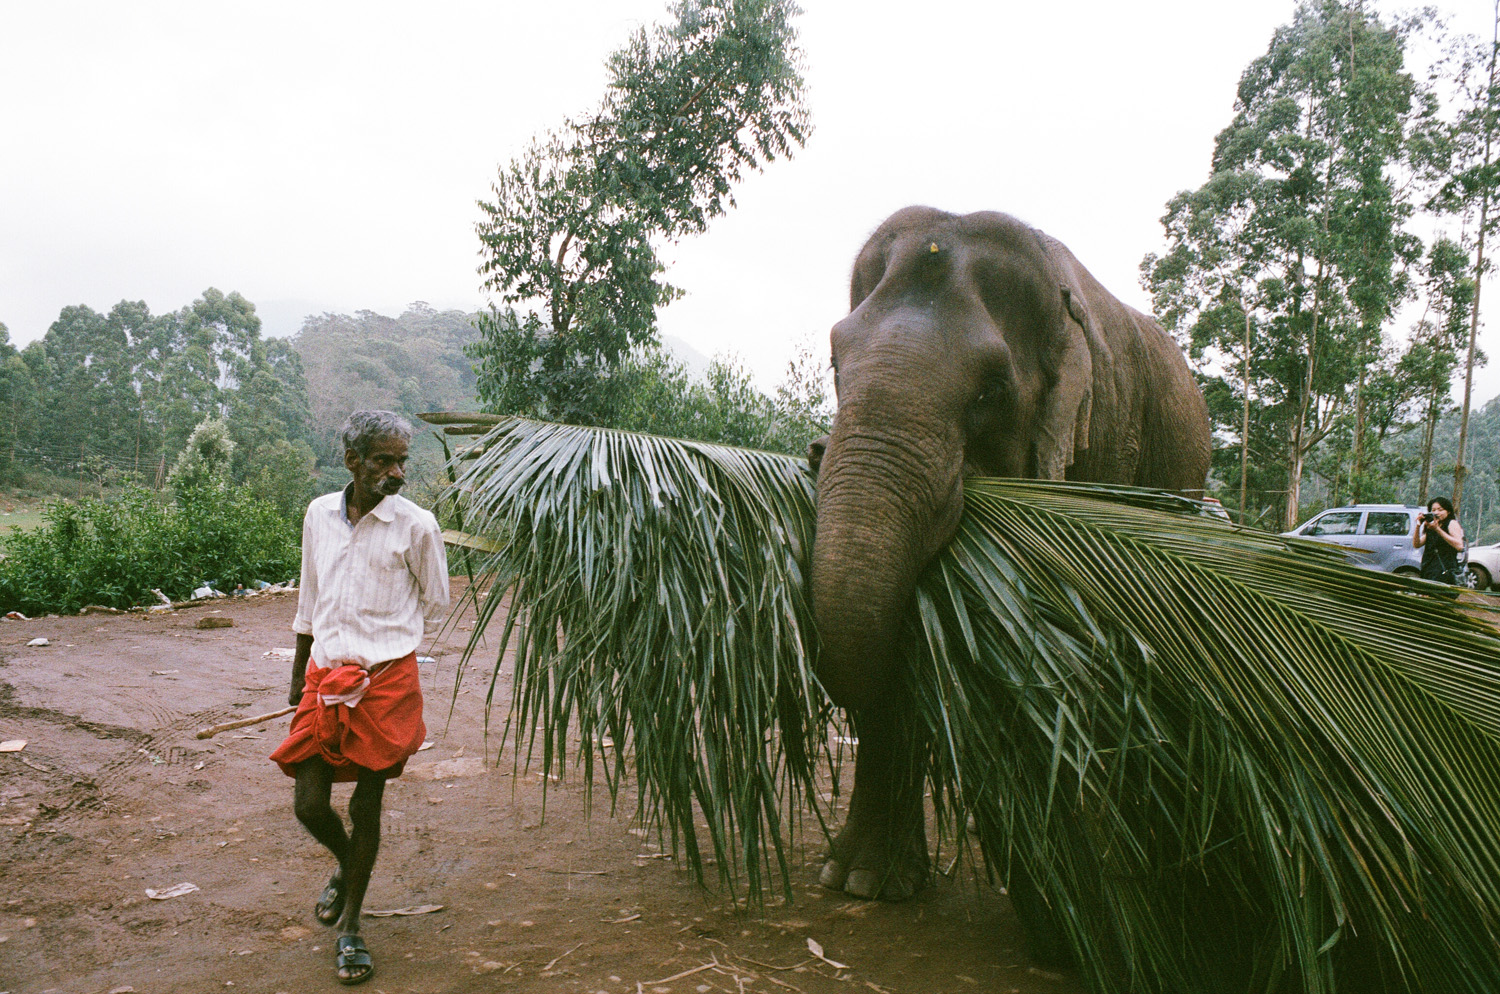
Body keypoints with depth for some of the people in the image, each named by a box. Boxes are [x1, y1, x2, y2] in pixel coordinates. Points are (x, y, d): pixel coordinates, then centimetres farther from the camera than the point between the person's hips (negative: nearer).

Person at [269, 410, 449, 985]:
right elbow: (309, 599, 16)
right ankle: (345, 865, 38)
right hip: (324, 679, 3)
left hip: (387, 680, -3)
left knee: (366, 807, 5)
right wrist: (300, 672, 21)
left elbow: (435, 605, 5)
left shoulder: (416, 526, -8)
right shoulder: (319, 513, 4)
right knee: (309, 804, 4)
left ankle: (350, 926, 24)